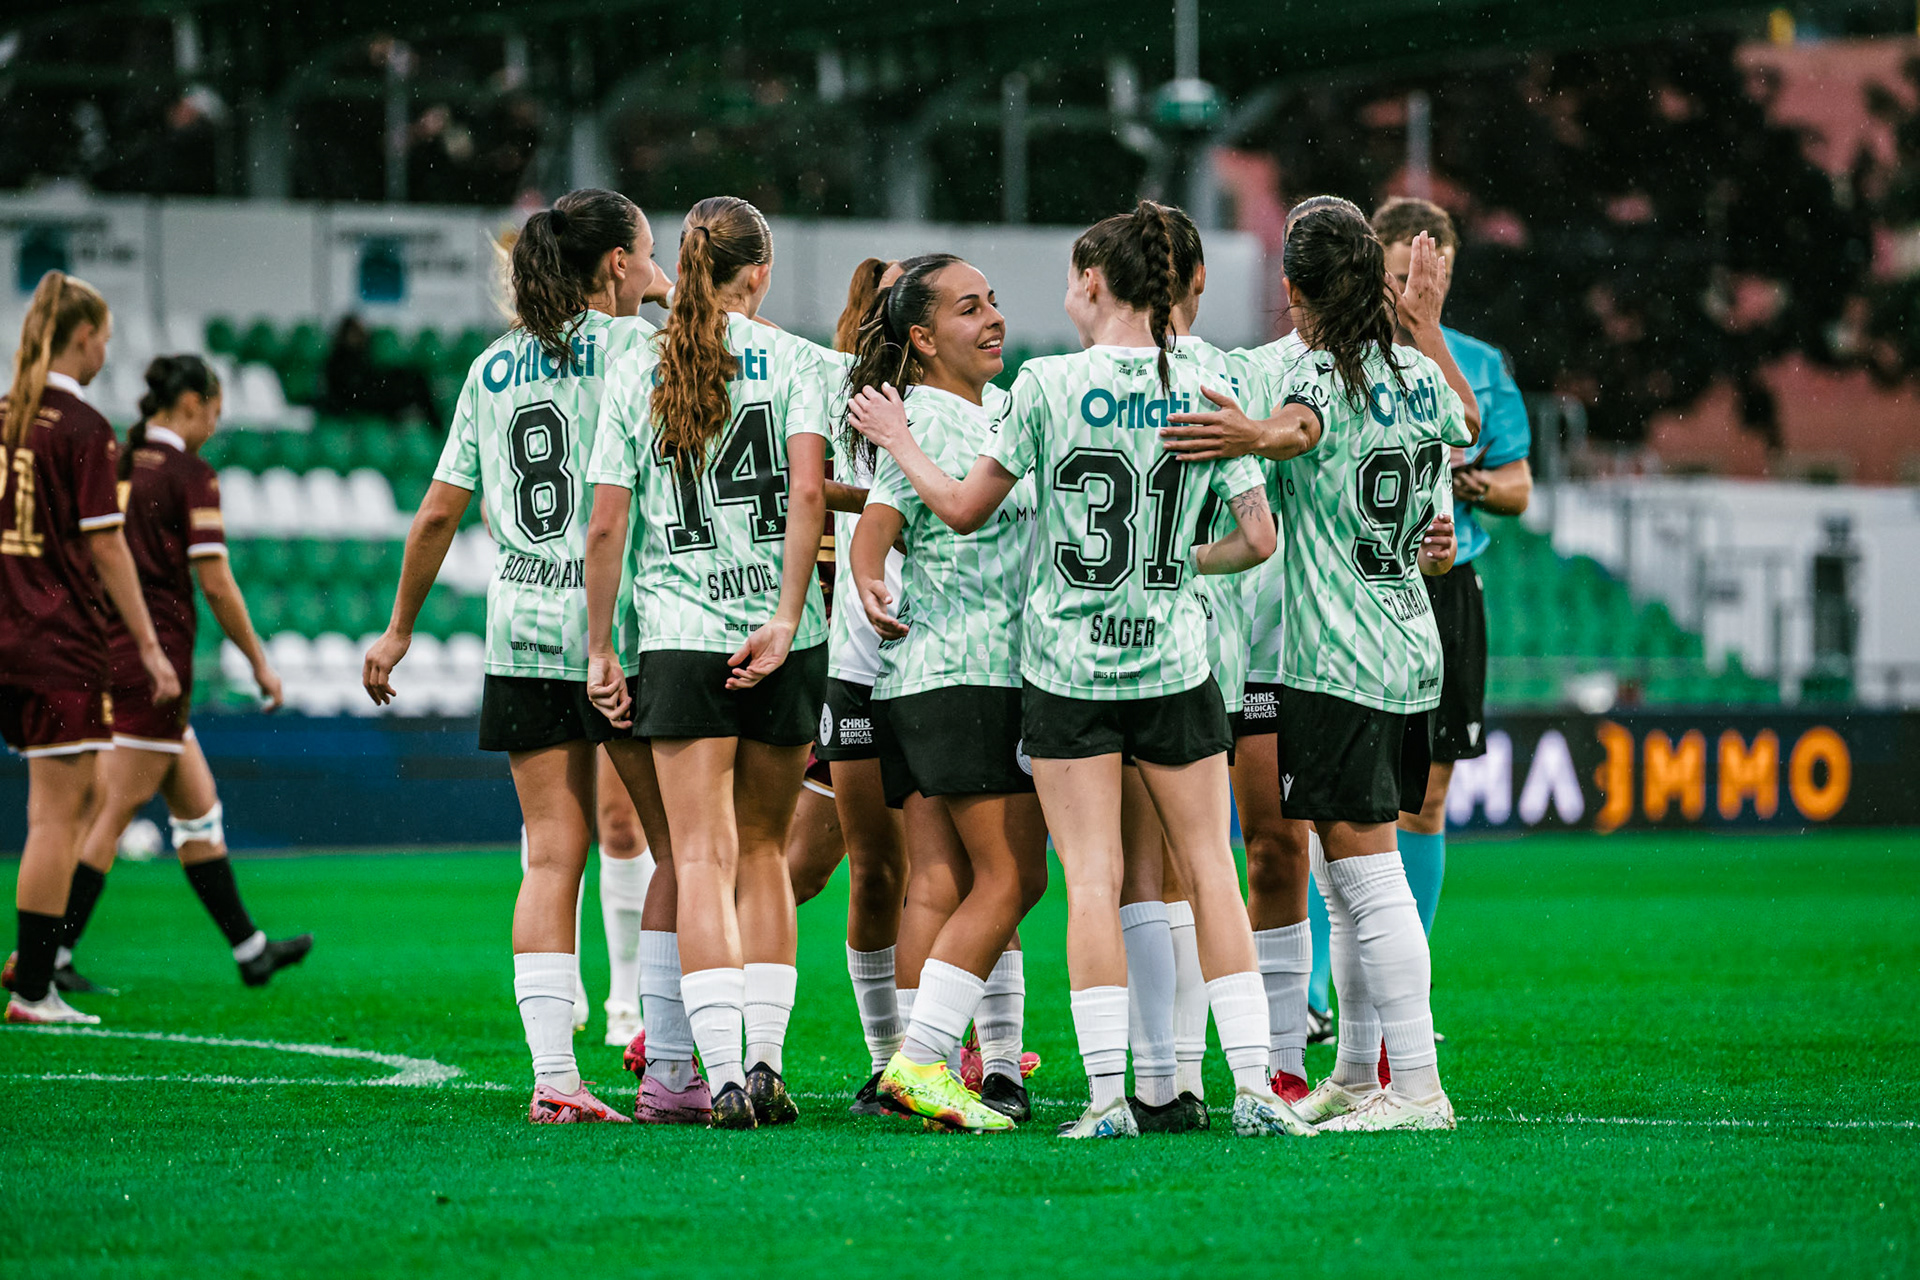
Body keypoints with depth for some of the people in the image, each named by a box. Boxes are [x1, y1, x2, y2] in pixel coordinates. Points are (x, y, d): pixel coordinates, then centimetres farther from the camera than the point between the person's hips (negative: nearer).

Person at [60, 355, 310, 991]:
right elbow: (216, 584, -11)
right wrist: (259, 661, -2)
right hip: (156, 655, -8)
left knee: (198, 801, 15)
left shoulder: (115, 467, 10)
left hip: (107, 649, 8)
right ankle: (50, 952, -7)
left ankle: (248, 946, 22)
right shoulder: (192, 477, -10)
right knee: (116, 809, -5)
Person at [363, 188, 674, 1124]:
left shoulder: (494, 367, 13)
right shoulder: (635, 346, -2)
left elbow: (437, 514, 15)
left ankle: (552, 1076, -5)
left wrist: (400, 627, 23)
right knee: (676, 838, 4)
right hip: (615, 621, -5)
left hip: (521, 630, 5)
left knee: (553, 854, 3)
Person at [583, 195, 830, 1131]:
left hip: (681, 635, -1)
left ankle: (725, 1076, -16)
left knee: (702, 859, -4)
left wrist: (600, 649, 8)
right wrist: (784, 620, -13)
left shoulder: (636, 373, 4)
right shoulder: (791, 360, 1)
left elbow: (606, 527, 2)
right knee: (763, 848, 15)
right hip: (783, 640, 1)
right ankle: (764, 1062, 12)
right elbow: (809, 491, -13)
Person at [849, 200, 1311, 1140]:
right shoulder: (1206, 396, 1)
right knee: (1208, 870, 8)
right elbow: (1259, 539, 3)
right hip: (1173, 665, 2)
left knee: (1092, 879, -1)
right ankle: (1252, 1086, 3)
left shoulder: (1049, 384, -7)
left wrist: (899, 442, 16)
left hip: (1067, 663, -2)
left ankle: (1109, 1096, -6)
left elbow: (965, 508, -1)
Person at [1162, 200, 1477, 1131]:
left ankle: (1419, 1088, -12)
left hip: (1335, 662, -8)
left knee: (1366, 871, -8)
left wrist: (1257, 436, -55)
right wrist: (1427, 321, 38)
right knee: (1346, 877, 16)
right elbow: (1466, 420, 33)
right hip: (1411, 654, 8)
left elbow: (1294, 428, -35)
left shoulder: (1318, 378, -11)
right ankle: (1357, 1073, 22)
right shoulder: (1421, 378, 9)